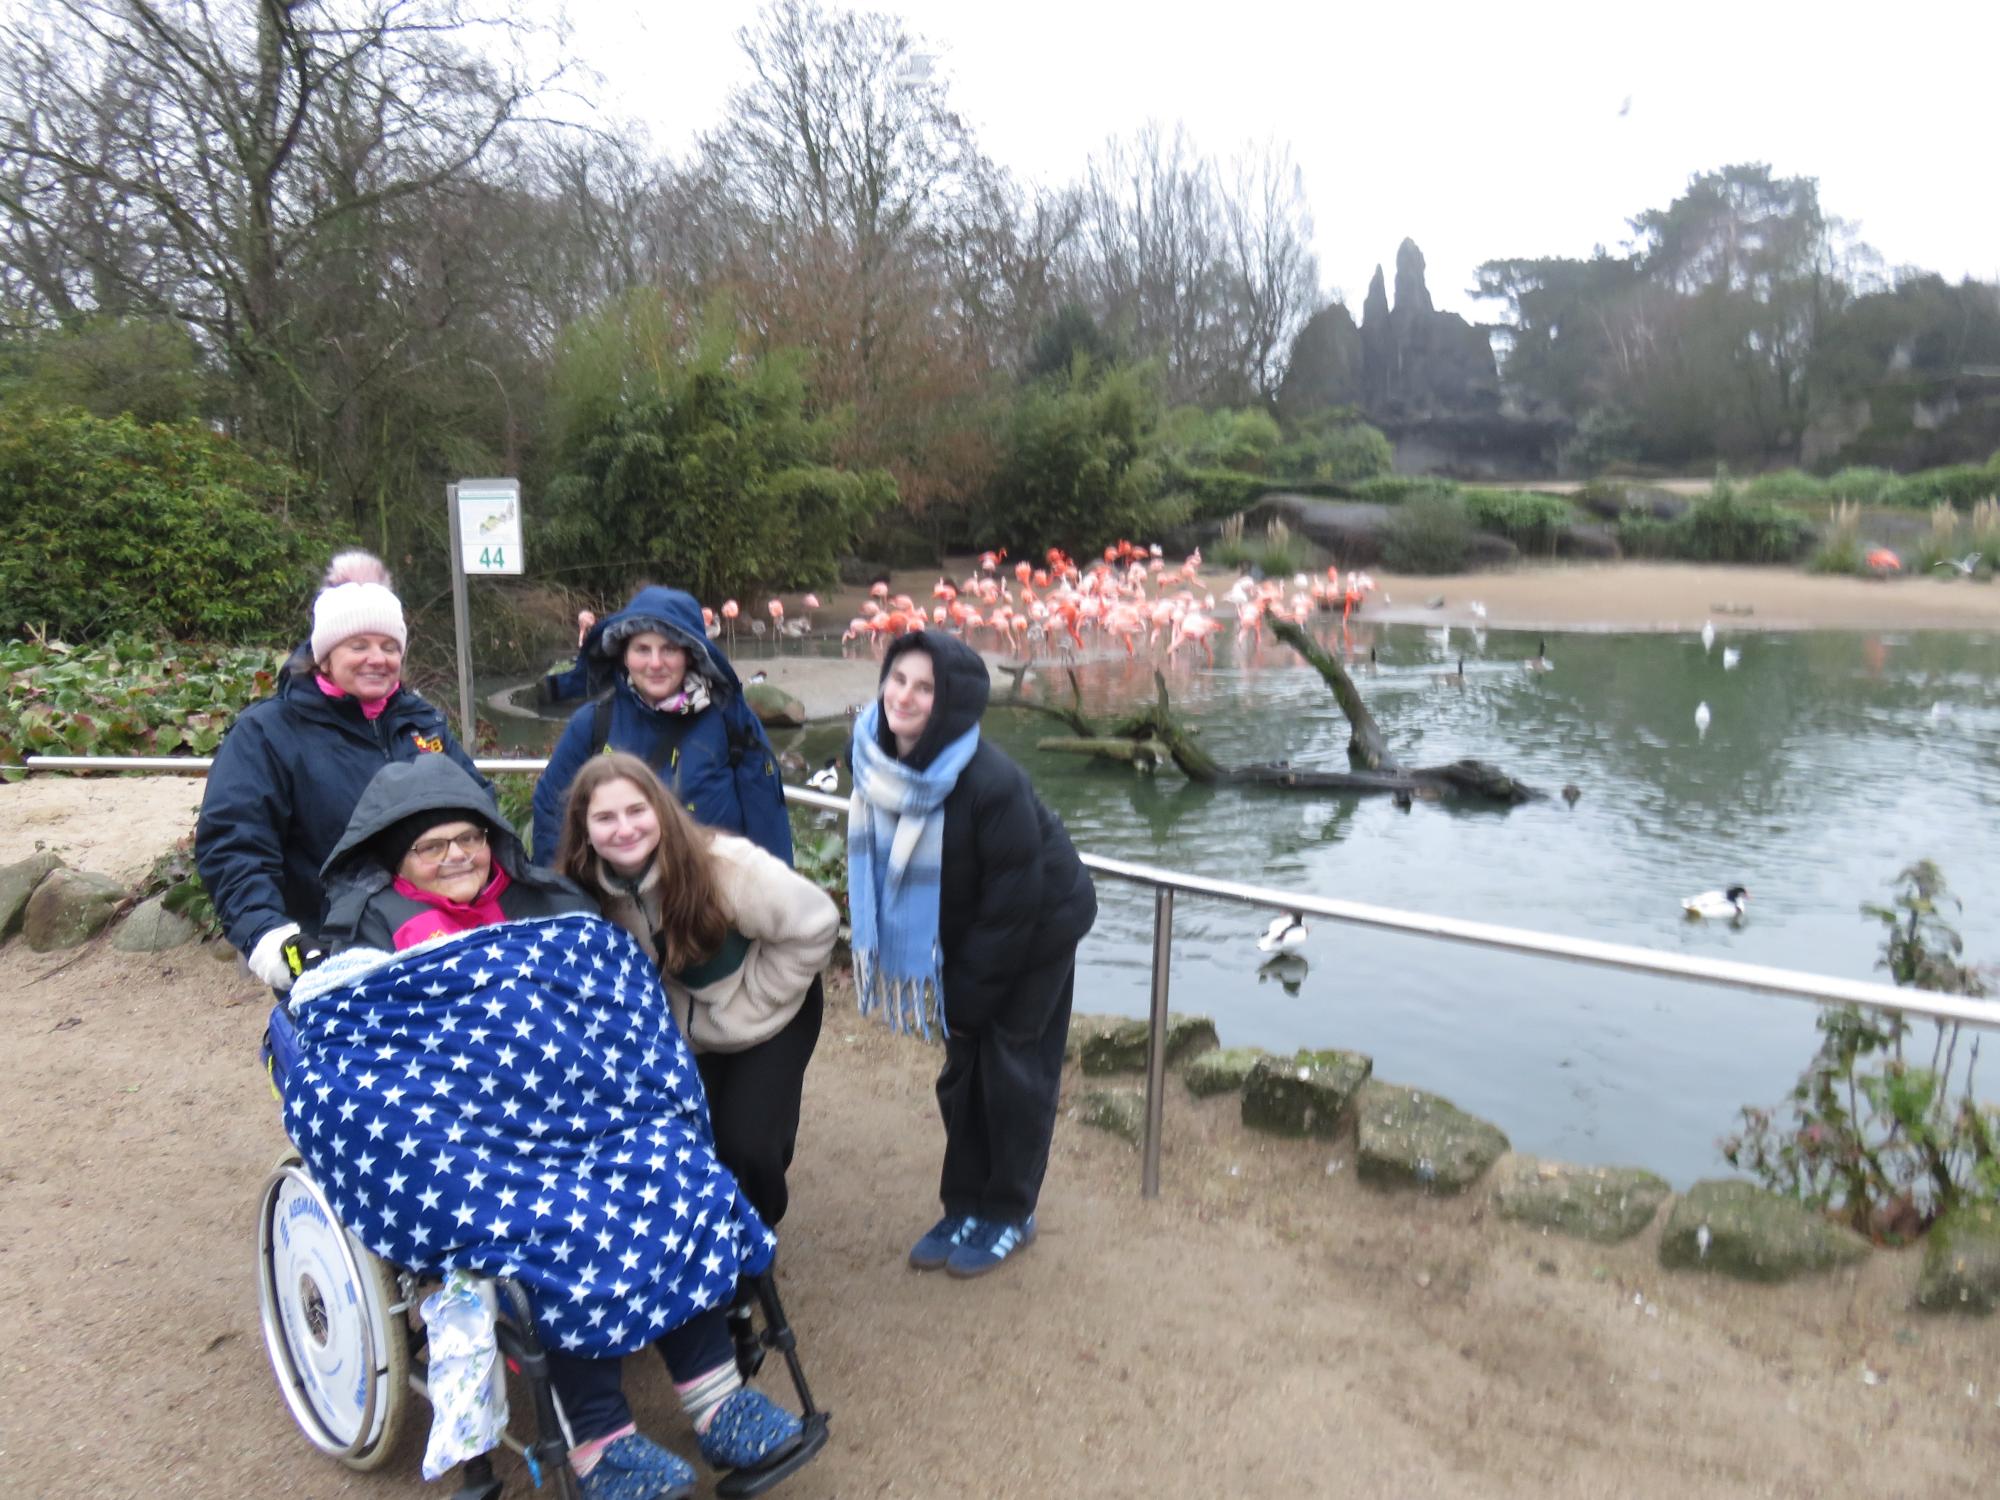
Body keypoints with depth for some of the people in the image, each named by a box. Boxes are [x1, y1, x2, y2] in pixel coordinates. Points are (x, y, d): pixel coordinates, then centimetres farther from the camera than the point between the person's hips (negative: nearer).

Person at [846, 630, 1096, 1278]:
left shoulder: (992, 784, -34)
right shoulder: (874, 761, -15)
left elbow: (1014, 903, -25)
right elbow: (880, 866, 0)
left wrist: (968, 993, -16)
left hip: (1039, 929, -6)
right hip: (958, 931, 6)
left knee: (1011, 1067, 3)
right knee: (963, 1067, 13)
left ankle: (1009, 1216, 21)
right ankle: (965, 1206, 28)